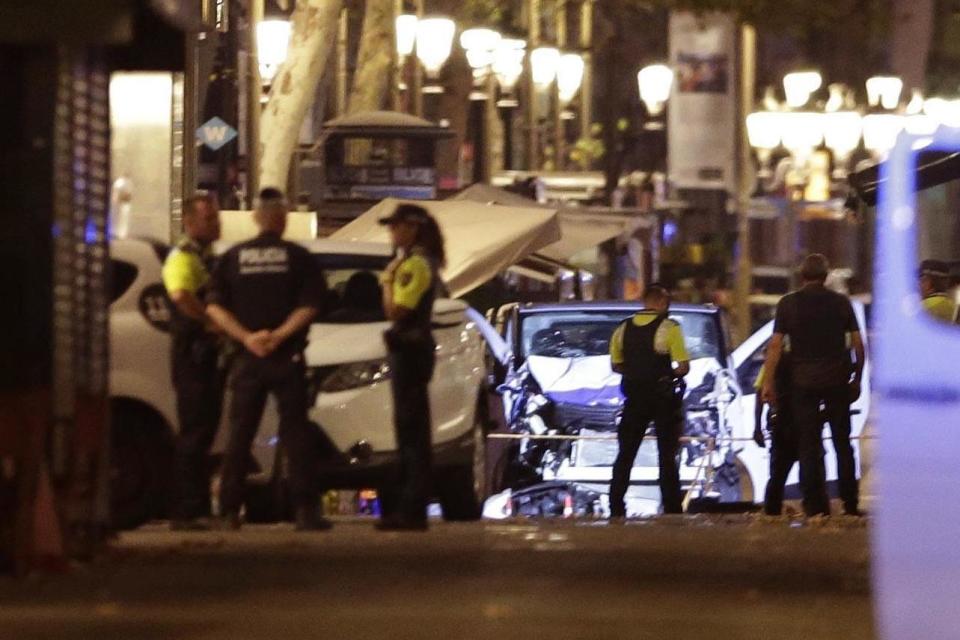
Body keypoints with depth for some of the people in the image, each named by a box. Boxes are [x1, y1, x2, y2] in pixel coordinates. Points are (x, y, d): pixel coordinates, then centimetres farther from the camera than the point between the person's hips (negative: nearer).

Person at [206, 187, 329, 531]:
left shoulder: (233, 258, 5)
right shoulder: (297, 257, -2)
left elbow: (215, 307, -3)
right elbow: (309, 306, -12)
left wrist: (247, 337, -9)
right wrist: (279, 335, -12)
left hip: (247, 357, 2)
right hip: (287, 357, -2)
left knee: (239, 435, 7)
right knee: (295, 433, 0)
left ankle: (230, 511, 4)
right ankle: (305, 509, -6)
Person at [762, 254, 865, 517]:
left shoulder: (788, 304, -1)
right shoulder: (841, 302, 3)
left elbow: (775, 345, -6)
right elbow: (857, 343, 4)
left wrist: (768, 381, -3)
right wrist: (857, 379, 12)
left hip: (803, 380, -1)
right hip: (837, 381, 1)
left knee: (809, 446, 2)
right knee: (842, 443, 10)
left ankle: (815, 506, -2)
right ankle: (850, 505, 10)